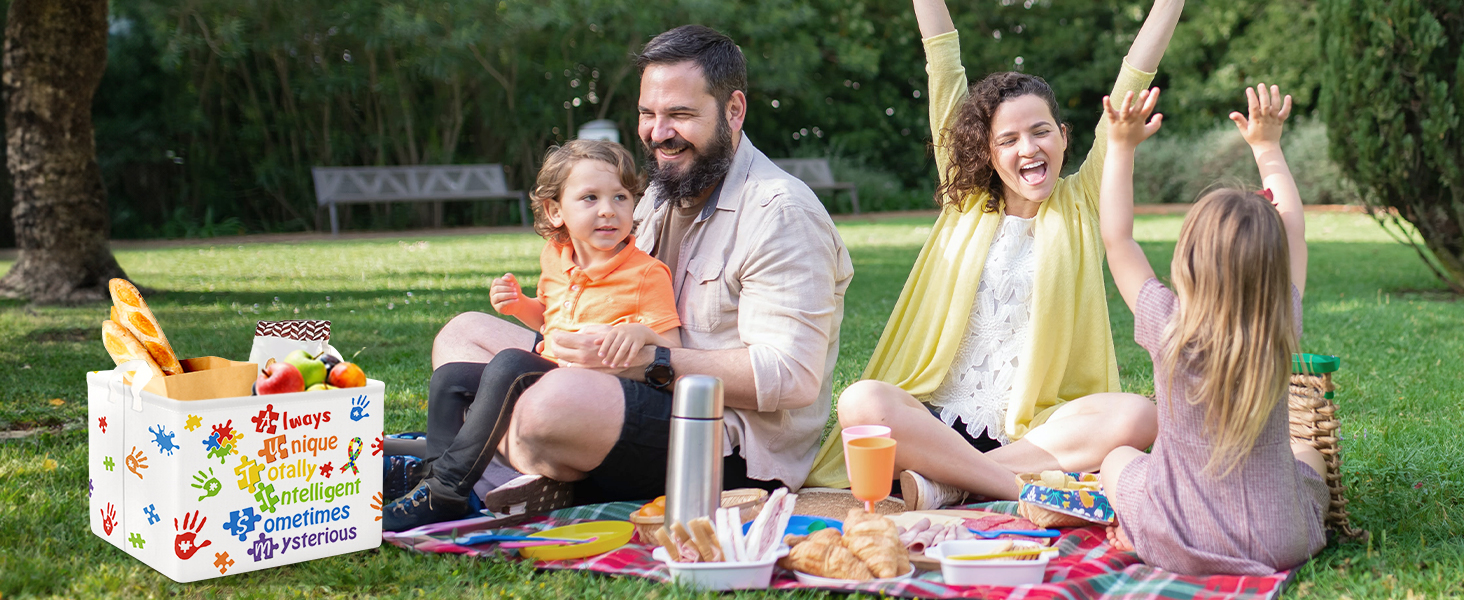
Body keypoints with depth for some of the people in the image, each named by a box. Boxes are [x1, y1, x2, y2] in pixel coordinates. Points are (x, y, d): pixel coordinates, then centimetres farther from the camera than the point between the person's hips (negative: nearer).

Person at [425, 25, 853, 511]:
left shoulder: (779, 213, -13)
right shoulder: (660, 196, 16)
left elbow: (791, 378, -22)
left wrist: (646, 362, -26)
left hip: (740, 445, -10)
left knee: (560, 400, -38)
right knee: (465, 333, 11)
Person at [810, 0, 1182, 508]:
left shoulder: (1081, 203, 10)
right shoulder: (967, 202, 13)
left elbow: (1131, 84, 6)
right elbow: (945, 71, 10)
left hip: (1039, 427, 0)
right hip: (940, 420, 0)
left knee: (1137, 416, -30)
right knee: (860, 402, -29)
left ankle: (945, 483, -28)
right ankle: (1028, 490, -28)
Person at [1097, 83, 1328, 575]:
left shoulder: (1170, 330, -20)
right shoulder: (1282, 331, -13)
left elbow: (1116, 238, -6)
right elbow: (1293, 228, 4)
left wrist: (1122, 146, 0)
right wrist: (1267, 146, 15)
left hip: (1177, 545, -2)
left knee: (1118, 457, 27)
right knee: (1308, 453, 33)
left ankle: (1139, 535, 11)